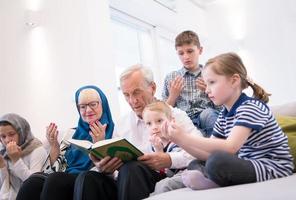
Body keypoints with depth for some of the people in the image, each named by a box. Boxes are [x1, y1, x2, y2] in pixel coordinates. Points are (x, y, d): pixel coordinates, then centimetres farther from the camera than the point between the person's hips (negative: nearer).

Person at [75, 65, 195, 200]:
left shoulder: (176, 116, 7)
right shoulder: (122, 124, 20)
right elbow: (113, 163, 15)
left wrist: (170, 160, -22)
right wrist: (105, 168, -10)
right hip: (124, 183, 4)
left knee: (130, 169, -35)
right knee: (88, 178, -23)